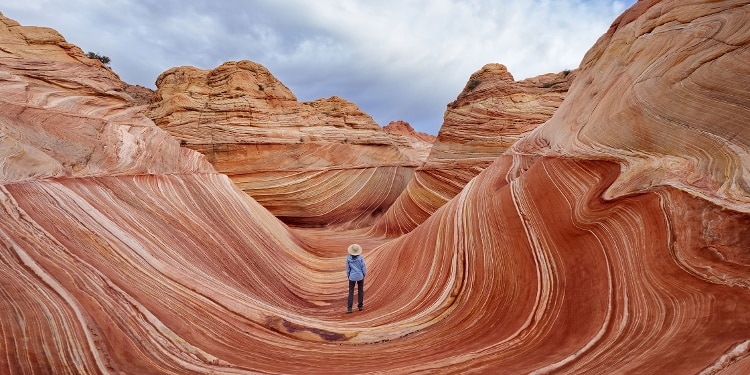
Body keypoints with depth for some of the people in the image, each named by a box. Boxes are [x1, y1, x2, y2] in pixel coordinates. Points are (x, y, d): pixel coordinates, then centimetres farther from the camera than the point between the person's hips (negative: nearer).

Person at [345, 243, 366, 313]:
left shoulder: (348, 258, -10)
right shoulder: (360, 257, -14)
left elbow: (348, 268, -2)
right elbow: (363, 267, -8)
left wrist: (348, 276, 12)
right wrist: (364, 274, 8)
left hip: (352, 277, 0)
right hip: (360, 276, 0)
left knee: (351, 292, 5)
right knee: (360, 291, 15)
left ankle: (349, 308, -2)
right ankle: (360, 306, 21)